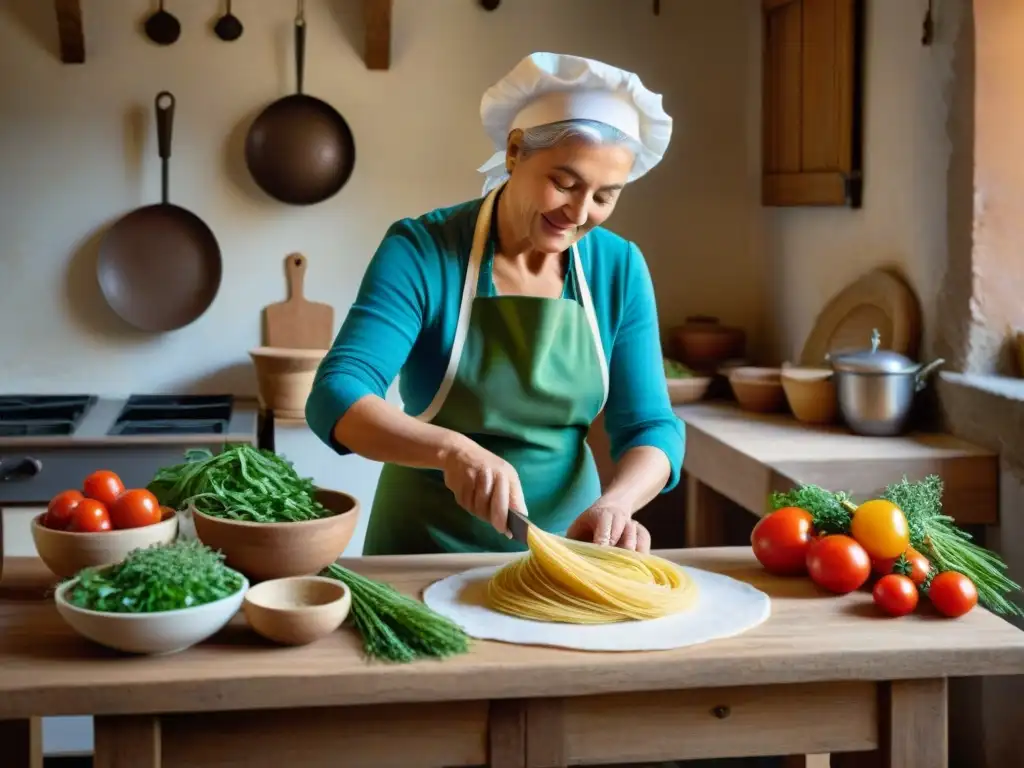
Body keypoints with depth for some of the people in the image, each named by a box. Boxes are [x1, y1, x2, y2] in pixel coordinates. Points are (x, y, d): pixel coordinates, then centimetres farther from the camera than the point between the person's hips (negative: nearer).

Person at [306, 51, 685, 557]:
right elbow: (335, 399, -20)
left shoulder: (620, 269, -2)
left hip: (563, 548, 4)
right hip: (427, 550, -3)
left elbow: (650, 425, -2)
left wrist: (614, 502, -23)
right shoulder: (421, 251, -12)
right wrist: (452, 449, -37)